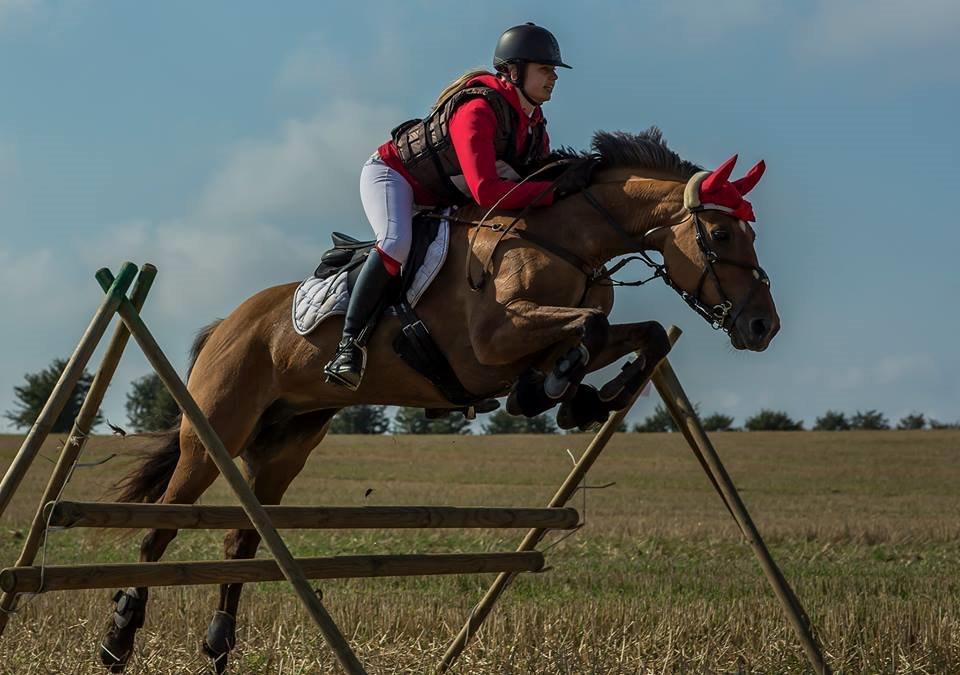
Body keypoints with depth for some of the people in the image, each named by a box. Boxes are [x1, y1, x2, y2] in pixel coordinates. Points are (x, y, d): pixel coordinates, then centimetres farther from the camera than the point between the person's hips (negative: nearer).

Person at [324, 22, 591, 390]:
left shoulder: (535, 127, -4)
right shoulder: (478, 110, -32)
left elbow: (537, 180, 4)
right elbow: (486, 191, -43)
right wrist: (556, 190, -42)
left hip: (439, 203, 10)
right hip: (392, 175, -10)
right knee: (397, 242, -35)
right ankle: (349, 342, -31)